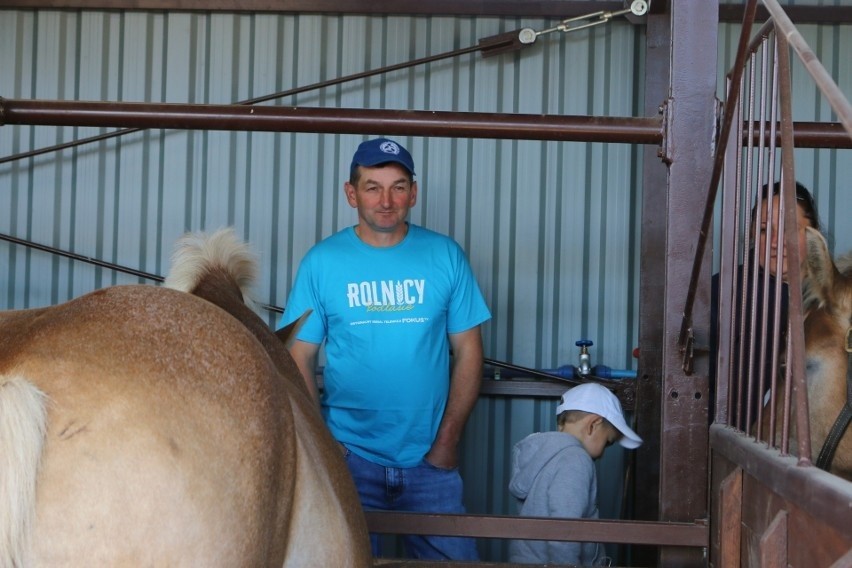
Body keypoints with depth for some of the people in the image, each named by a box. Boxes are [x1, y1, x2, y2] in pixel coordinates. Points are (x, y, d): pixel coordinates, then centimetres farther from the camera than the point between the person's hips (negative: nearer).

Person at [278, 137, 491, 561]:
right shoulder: (322, 261, 0)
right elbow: (299, 358, 0)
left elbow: (467, 352, 3)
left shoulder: (445, 256, 1)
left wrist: (448, 438, -5)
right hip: (350, 456, 0)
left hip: (429, 460, 1)